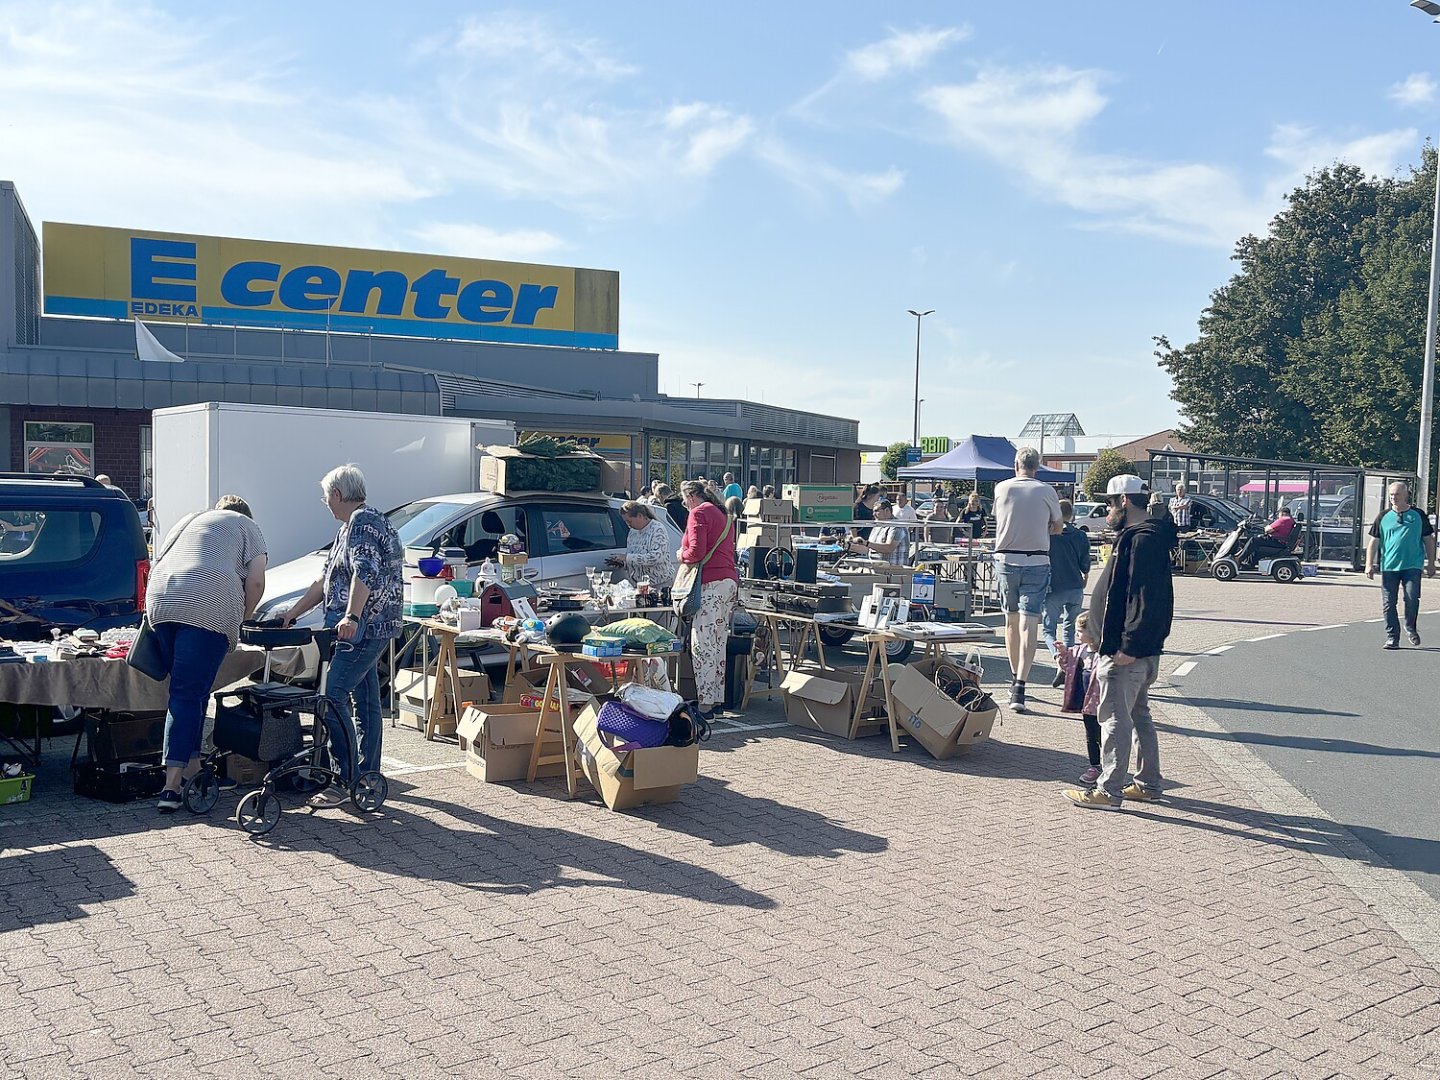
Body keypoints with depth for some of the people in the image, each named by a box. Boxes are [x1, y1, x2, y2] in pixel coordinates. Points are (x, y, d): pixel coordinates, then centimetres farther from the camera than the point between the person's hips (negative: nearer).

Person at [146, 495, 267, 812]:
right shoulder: (246, 525, 20)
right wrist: (238, 621, 20)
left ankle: (192, 767, 17)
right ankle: (172, 786, -12)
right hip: (210, 606, -5)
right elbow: (255, 582, 7)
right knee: (189, 694, -7)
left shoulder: (188, 521, 35)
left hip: (161, 599, 5)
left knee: (187, 690, 16)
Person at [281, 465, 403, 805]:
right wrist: (292, 614, 23)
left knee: (332, 698, -15)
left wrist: (351, 617, -36)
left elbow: (365, 572, -26)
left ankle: (347, 781, -13)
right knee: (365, 700, 13)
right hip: (366, 628, 11)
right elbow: (326, 580, 26)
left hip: (363, 627, -11)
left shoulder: (362, 522, -11)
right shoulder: (353, 525, 22)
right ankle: (368, 775, 20)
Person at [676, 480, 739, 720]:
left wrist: (681, 555, 4)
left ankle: (705, 704, -11)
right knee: (718, 644, 13)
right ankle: (716, 699, 17)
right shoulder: (721, 514, 23)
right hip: (730, 581, 10)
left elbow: (696, 552, -16)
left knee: (702, 645, -9)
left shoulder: (699, 513, -5)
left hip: (711, 584, -10)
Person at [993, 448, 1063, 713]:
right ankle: (1019, 689, -18)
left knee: (1011, 621, 17)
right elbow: (1058, 525, 12)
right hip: (1036, 563, -2)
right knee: (1029, 625, -7)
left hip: (1006, 560, 2)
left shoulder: (1001, 488, 1)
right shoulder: (1046, 491, -2)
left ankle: (1015, 679, 29)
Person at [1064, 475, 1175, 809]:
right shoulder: (1144, 536, 17)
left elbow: (1145, 597, -26)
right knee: (1139, 715, 18)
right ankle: (1148, 784, 27)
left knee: (1115, 718, -5)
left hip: (1127, 653, -11)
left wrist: (1129, 646, -27)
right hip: (1140, 650, 11)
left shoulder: (1142, 539, -18)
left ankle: (1109, 791, 1)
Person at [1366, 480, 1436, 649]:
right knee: (1388, 603, -1)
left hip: (1412, 566, -1)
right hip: (1388, 566, 1)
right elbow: (1373, 542, 8)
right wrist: (1369, 564, -1)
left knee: (1412, 599, -12)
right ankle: (1392, 638, 8)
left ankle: (1411, 627, 16)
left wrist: (1431, 563, 9)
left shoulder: (1418, 515, 7)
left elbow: (1428, 540, 13)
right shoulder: (1383, 517, 8)